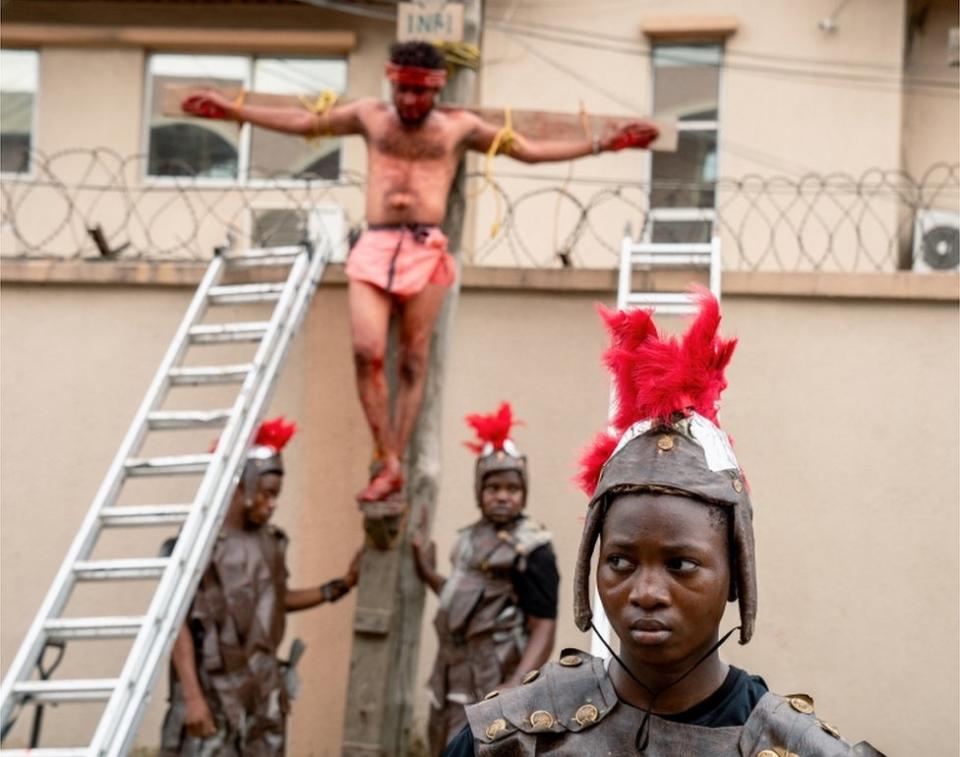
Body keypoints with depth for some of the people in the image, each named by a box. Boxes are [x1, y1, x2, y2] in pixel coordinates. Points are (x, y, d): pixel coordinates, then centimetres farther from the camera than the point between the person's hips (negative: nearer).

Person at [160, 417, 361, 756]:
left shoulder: (271, 543, 7)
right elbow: (178, 625, -14)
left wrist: (341, 585, 13)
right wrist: (192, 697, -20)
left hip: (261, 694, 7)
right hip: (212, 692, -7)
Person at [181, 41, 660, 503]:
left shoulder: (459, 127, 12)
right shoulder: (371, 117, 15)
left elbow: (530, 150, 16)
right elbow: (304, 123, 23)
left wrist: (601, 145, 8)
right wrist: (232, 111, 21)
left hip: (426, 250, -1)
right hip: (374, 249, 1)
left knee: (412, 363, -1)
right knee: (367, 351, -15)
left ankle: (394, 464, 4)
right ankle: (388, 462, -7)